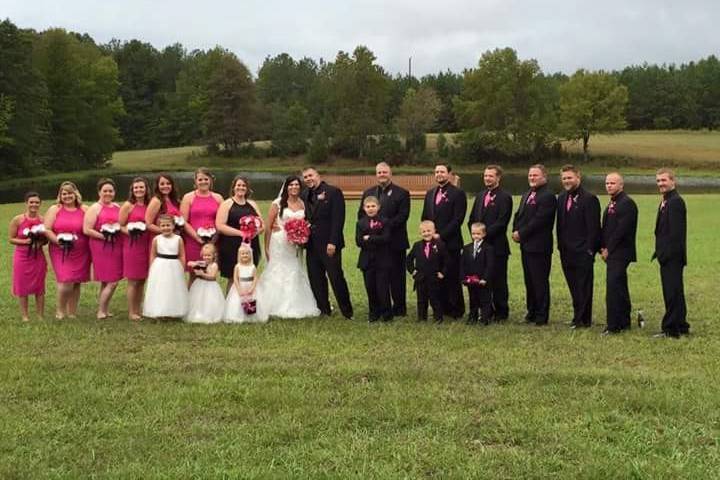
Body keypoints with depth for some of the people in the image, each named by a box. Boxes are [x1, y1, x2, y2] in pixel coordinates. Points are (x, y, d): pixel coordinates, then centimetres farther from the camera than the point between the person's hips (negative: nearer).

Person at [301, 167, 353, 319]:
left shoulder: (334, 192, -6)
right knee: (315, 279, 8)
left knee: (337, 278, -4)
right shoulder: (305, 195, 13)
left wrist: (332, 242, -17)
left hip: (329, 244, -6)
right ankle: (323, 311, 18)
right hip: (311, 245, 6)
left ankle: (347, 312, 6)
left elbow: (338, 219, -11)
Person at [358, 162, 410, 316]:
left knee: (396, 275, 1)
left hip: (395, 241, -4)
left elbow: (403, 215, -10)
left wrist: (385, 225, -19)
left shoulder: (402, 193, -1)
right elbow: (361, 214, 11)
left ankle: (399, 308, 10)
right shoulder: (368, 193, 14)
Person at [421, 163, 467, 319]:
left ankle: (456, 310, 6)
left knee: (452, 277, -3)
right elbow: (424, 217, 20)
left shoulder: (458, 194, -4)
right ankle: (442, 308, 14)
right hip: (432, 242, 6)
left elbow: (457, 219, -11)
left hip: (450, 243, -6)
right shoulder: (430, 193, 17)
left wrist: (441, 235, -14)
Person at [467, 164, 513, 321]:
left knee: (498, 280, 0)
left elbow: (501, 222, -14)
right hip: (480, 244, 6)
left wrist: (485, 234, -15)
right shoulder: (480, 197, 17)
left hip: (497, 246, -6)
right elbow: (471, 219, 17)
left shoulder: (505, 197, -6)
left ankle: (501, 312, 10)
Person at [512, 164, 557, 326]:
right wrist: (516, 231, -1)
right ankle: (532, 312, 24)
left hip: (539, 246, -9)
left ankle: (542, 316, 4)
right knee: (529, 281, 14)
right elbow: (518, 215, 16)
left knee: (540, 282, -2)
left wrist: (521, 233, -15)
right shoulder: (526, 195, 18)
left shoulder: (548, 197, -12)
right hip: (526, 245, 9)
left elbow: (538, 220, -19)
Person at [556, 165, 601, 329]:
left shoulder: (589, 199, -10)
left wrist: (589, 249, -15)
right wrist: (561, 246, 11)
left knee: (583, 288, -1)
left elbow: (593, 227, -12)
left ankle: (583, 319, 5)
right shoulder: (561, 198, 12)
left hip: (582, 252, -7)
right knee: (573, 287, 12)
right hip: (567, 252, 7)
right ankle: (578, 316, 21)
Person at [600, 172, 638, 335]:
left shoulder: (627, 203, -12)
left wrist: (608, 249, -14)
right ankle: (624, 322, 21)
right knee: (620, 288, 14)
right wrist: (603, 248, 6)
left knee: (613, 287, -12)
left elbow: (621, 229, -18)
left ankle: (614, 325, -9)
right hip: (612, 253, 9)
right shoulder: (612, 204, 17)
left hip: (620, 253, -9)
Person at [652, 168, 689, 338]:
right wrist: (660, 252, 14)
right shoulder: (666, 202, 16)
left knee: (672, 292, -4)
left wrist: (664, 254, -20)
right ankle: (681, 326, 25)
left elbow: (675, 232, -21)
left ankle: (671, 329, 1)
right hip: (668, 256, 10)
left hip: (672, 256, -10)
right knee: (675, 292, 16)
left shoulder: (675, 202, -16)